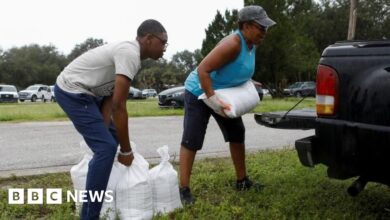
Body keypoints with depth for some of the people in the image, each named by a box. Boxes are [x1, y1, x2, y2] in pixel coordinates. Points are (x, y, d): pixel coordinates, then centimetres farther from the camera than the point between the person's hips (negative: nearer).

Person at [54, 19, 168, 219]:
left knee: (113, 136, 20)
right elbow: (118, 106, -26)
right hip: (72, 91, -11)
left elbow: (110, 99, 6)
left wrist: (105, 131, -1)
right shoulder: (130, 54, -24)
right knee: (106, 148, -15)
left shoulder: (128, 51, 9)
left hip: (84, 91, 11)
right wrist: (126, 150, -18)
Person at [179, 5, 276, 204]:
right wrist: (212, 99, -37)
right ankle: (184, 189, -4)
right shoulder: (232, 44, -30)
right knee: (191, 140, -9)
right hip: (199, 92, -9)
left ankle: (241, 181, 22)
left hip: (224, 93, 9)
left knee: (237, 133, 10)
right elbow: (203, 69, -34)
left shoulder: (252, 44, -2)